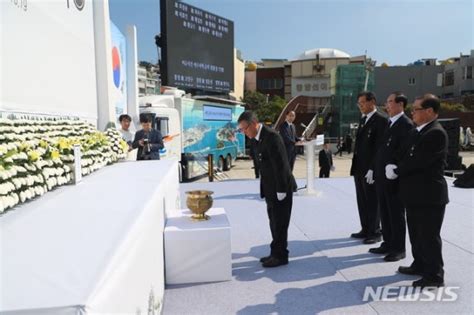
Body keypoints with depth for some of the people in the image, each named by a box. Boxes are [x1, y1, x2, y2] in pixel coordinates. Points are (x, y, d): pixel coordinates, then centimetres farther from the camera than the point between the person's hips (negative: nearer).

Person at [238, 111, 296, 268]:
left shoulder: (271, 136, -19)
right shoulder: (260, 137, 9)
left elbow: (280, 164, -22)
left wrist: (281, 190, -20)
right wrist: (267, 190, 12)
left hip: (280, 189, -9)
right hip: (271, 190, 9)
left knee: (279, 224, 2)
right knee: (275, 223, 16)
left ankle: (280, 256, 14)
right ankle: (276, 253, 27)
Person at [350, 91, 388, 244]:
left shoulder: (381, 120, -10)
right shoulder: (362, 120, 16)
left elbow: (380, 147, -16)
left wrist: (372, 169, -20)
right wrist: (355, 165, 13)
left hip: (370, 169, -8)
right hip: (359, 168, 8)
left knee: (372, 202, 1)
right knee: (362, 201, 14)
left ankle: (375, 233, 12)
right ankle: (366, 230, 24)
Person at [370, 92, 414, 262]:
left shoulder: (406, 124, -12)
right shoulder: (388, 123, 15)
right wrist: (376, 171, 11)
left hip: (394, 178, -9)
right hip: (382, 177, 9)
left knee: (396, 214, 3)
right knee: (385, 213, 16)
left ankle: (399, 249, 15)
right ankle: (388, 244, 28)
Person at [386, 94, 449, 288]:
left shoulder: (436, 133, -17)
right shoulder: (415, 132, 12)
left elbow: (419, 161, -23)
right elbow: (407, 156, 15)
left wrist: (396, 171, -11)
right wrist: (394, 168, -3)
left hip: (429, 194, -9)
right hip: (415, 193, 9)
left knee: (429, 236, 1)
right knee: (416, 234, 19)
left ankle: (434, 275, 14)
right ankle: (420, 265, 35)